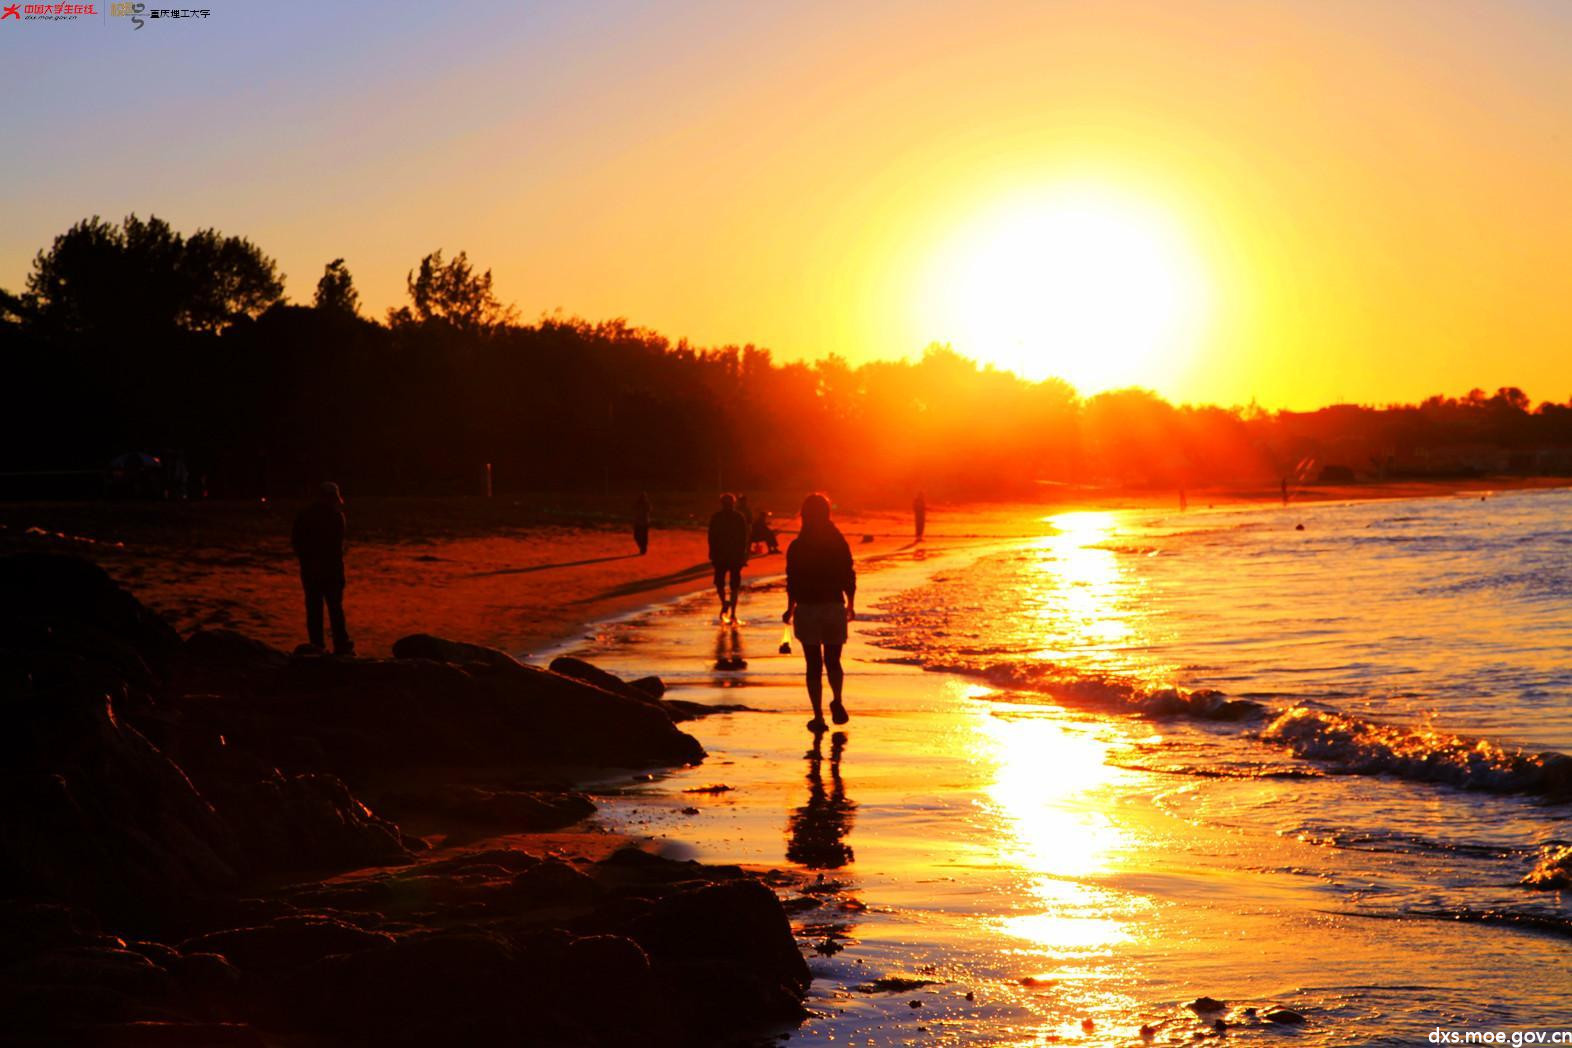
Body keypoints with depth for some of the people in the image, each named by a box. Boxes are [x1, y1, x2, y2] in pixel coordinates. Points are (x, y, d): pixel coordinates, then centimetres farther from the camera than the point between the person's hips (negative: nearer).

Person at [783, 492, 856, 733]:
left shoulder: (797, 546, -6)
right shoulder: (839, 543, -2)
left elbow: (792, 582, -5)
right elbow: (849, 579, 0)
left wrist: (790, 609, 7)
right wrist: (850, 606, 13)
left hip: (807, 610, -1)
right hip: (834, 607, 1)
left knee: (814, 665, 5)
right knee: (833, 661, 17)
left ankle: (819, 717, 3)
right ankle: (837, 702, -4)